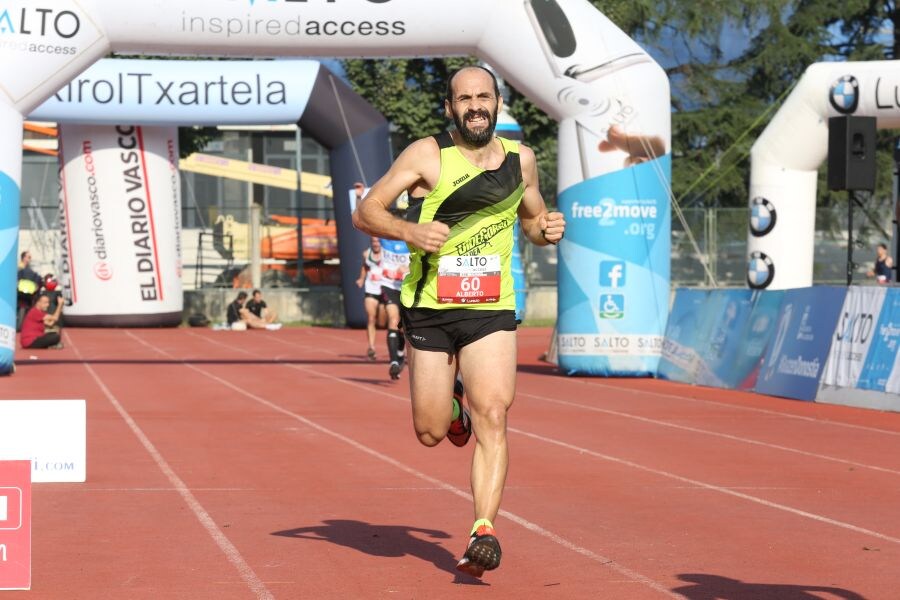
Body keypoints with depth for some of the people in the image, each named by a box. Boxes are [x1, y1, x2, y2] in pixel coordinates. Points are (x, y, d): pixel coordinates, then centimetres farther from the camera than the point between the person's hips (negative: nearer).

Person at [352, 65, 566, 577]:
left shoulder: (520, 159, 6)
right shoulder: (428, 155, -6)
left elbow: (531, 218, 23)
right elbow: (365, 212, -5)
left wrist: (548, 229, -1)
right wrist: (409, 231, -24)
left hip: (491, 310, 1)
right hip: (430, 309, -1)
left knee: (492, 416, -16)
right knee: (431, 433, 5)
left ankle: (484, 531, -16)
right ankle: (453, 399, 41)